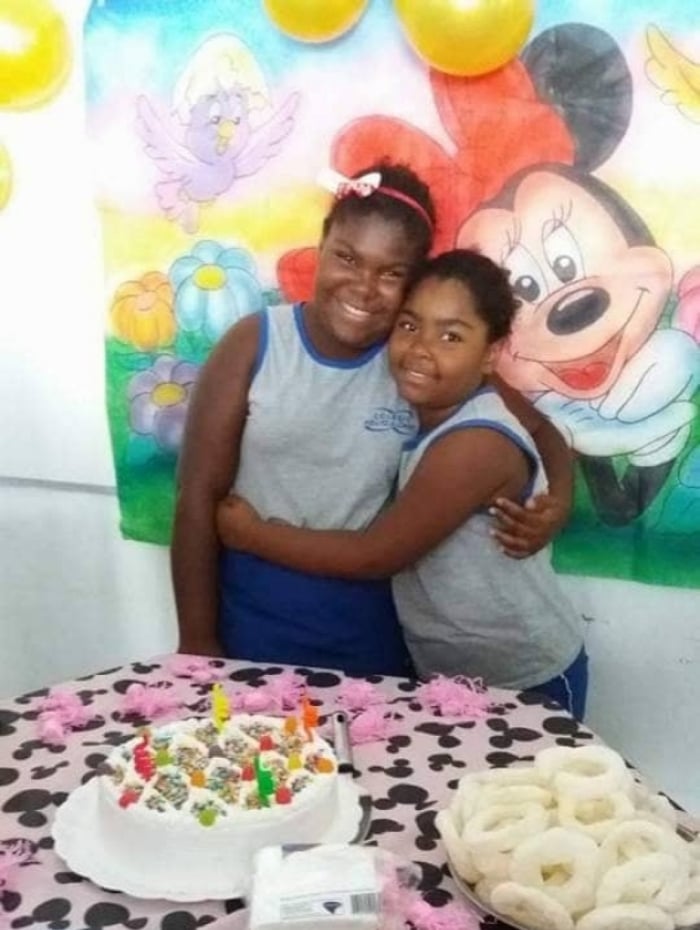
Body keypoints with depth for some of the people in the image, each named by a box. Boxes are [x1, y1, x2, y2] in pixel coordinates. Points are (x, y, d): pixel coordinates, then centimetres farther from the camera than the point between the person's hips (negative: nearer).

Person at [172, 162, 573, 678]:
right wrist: (198, 643, -7)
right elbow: (198, 497, -8)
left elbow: (539, 430, 4)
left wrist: (557, 502, -18)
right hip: (249, 625, -1)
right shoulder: (254, 344, -10)